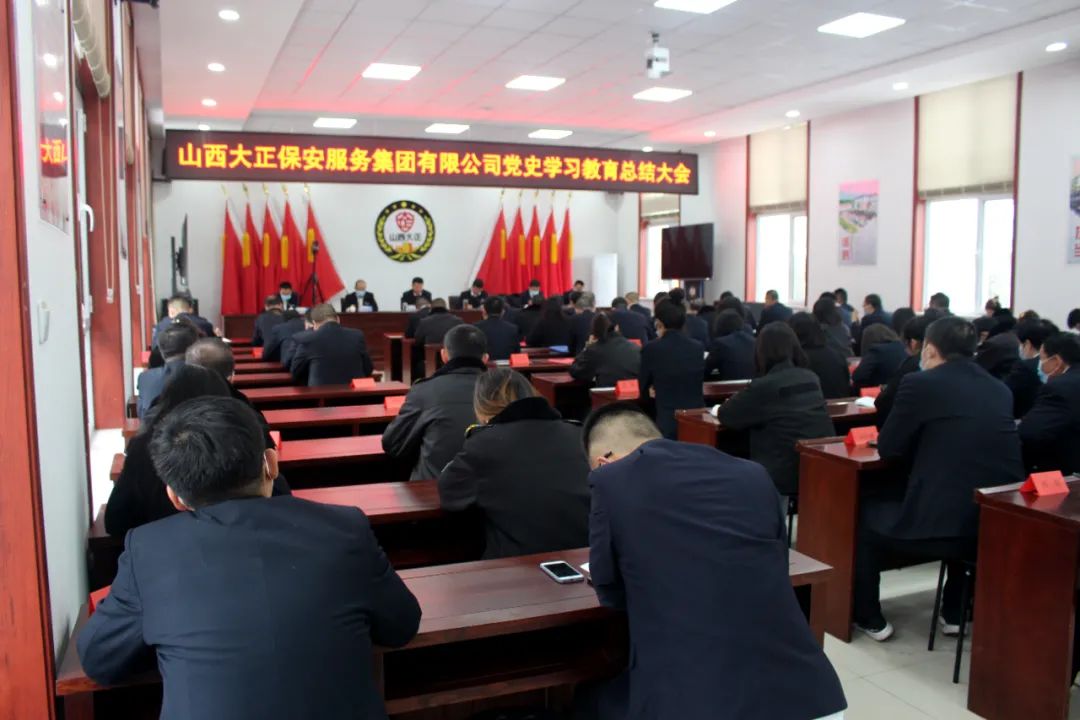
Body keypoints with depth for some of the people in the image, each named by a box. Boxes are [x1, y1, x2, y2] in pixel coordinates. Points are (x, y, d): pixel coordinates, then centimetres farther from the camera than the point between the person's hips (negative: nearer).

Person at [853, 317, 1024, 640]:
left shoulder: (920, 383, -5)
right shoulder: (1000, 389, 12)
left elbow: (887, 448, 2)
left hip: (941, 524, -6)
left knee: (866, 513, 21)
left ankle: (869, 618, 29)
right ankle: (955, 611, 44)